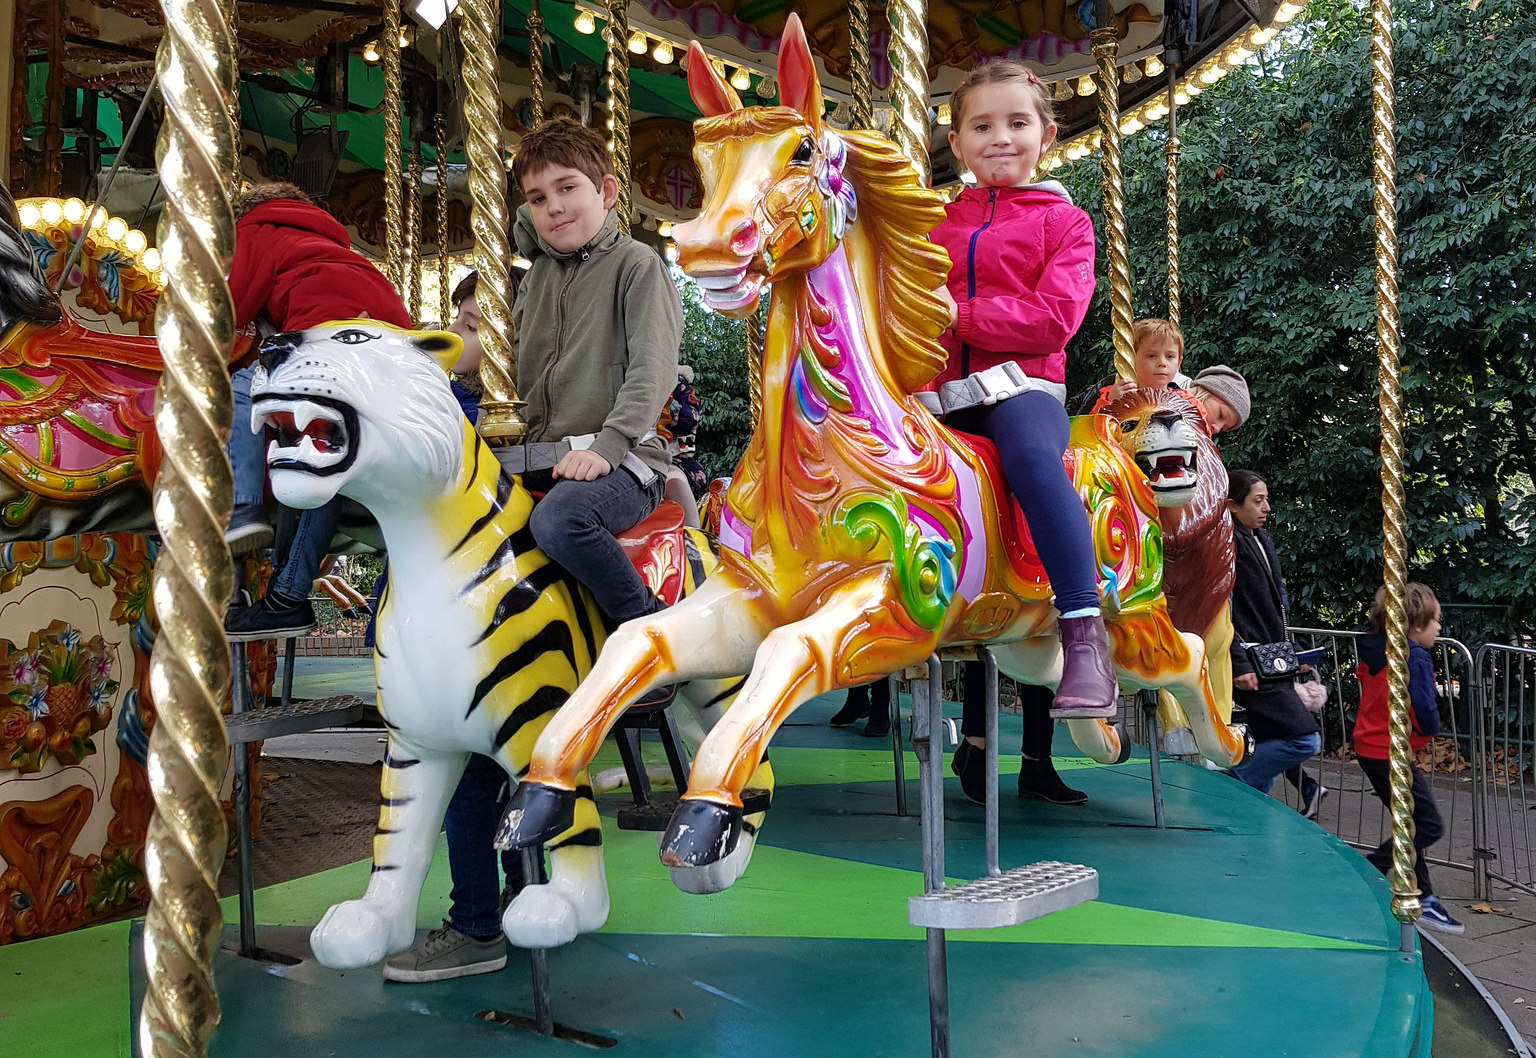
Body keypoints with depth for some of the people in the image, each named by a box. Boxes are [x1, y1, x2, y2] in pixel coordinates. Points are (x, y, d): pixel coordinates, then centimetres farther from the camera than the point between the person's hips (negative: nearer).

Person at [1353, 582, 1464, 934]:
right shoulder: (1415, 658, -19)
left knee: (1411, 825, 17)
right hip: (1391, 754, -9)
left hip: (1369, 747, 9)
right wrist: (1432, 729, 0)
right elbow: (1426, 717, -24)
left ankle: (1423, 899, 23)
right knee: (1430, 826, -1)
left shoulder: (1374, 649, 5)